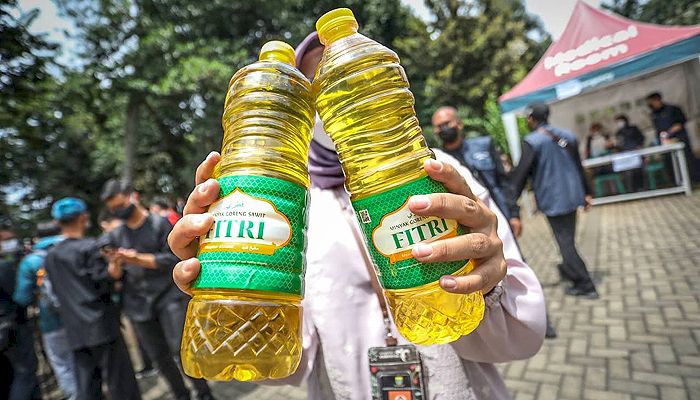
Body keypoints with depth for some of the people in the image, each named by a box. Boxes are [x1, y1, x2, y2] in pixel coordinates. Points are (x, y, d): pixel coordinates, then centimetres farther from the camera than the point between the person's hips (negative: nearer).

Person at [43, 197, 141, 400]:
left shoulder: (50, 257, 10)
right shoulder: (91, 247, -10)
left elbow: (57, 292, 14)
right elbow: (104, 286, -12)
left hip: (76, 332, 6)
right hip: (102, 325, -6)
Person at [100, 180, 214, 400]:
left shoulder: (160, 223, -3)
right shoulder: (115, 235, 9)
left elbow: (172, 259, -10)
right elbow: (115, 276, 8)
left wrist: (138, 259, -18)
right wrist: (114, 264, -13)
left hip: (169, 295, -4)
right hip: (138, 303, 4)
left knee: (181, 349, -6)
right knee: (158, 355, 10)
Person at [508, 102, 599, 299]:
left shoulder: (532, 141, -14)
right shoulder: (567, 135, 9)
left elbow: (521, 173, -15)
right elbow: (578, 166, 15)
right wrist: (586, 193, 22)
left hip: (552, 199, -7)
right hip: (572, 194, 7)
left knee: (565, 242, 2)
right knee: (569, 239, 22)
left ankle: (585, 285, 8)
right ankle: (569, 269, 41)